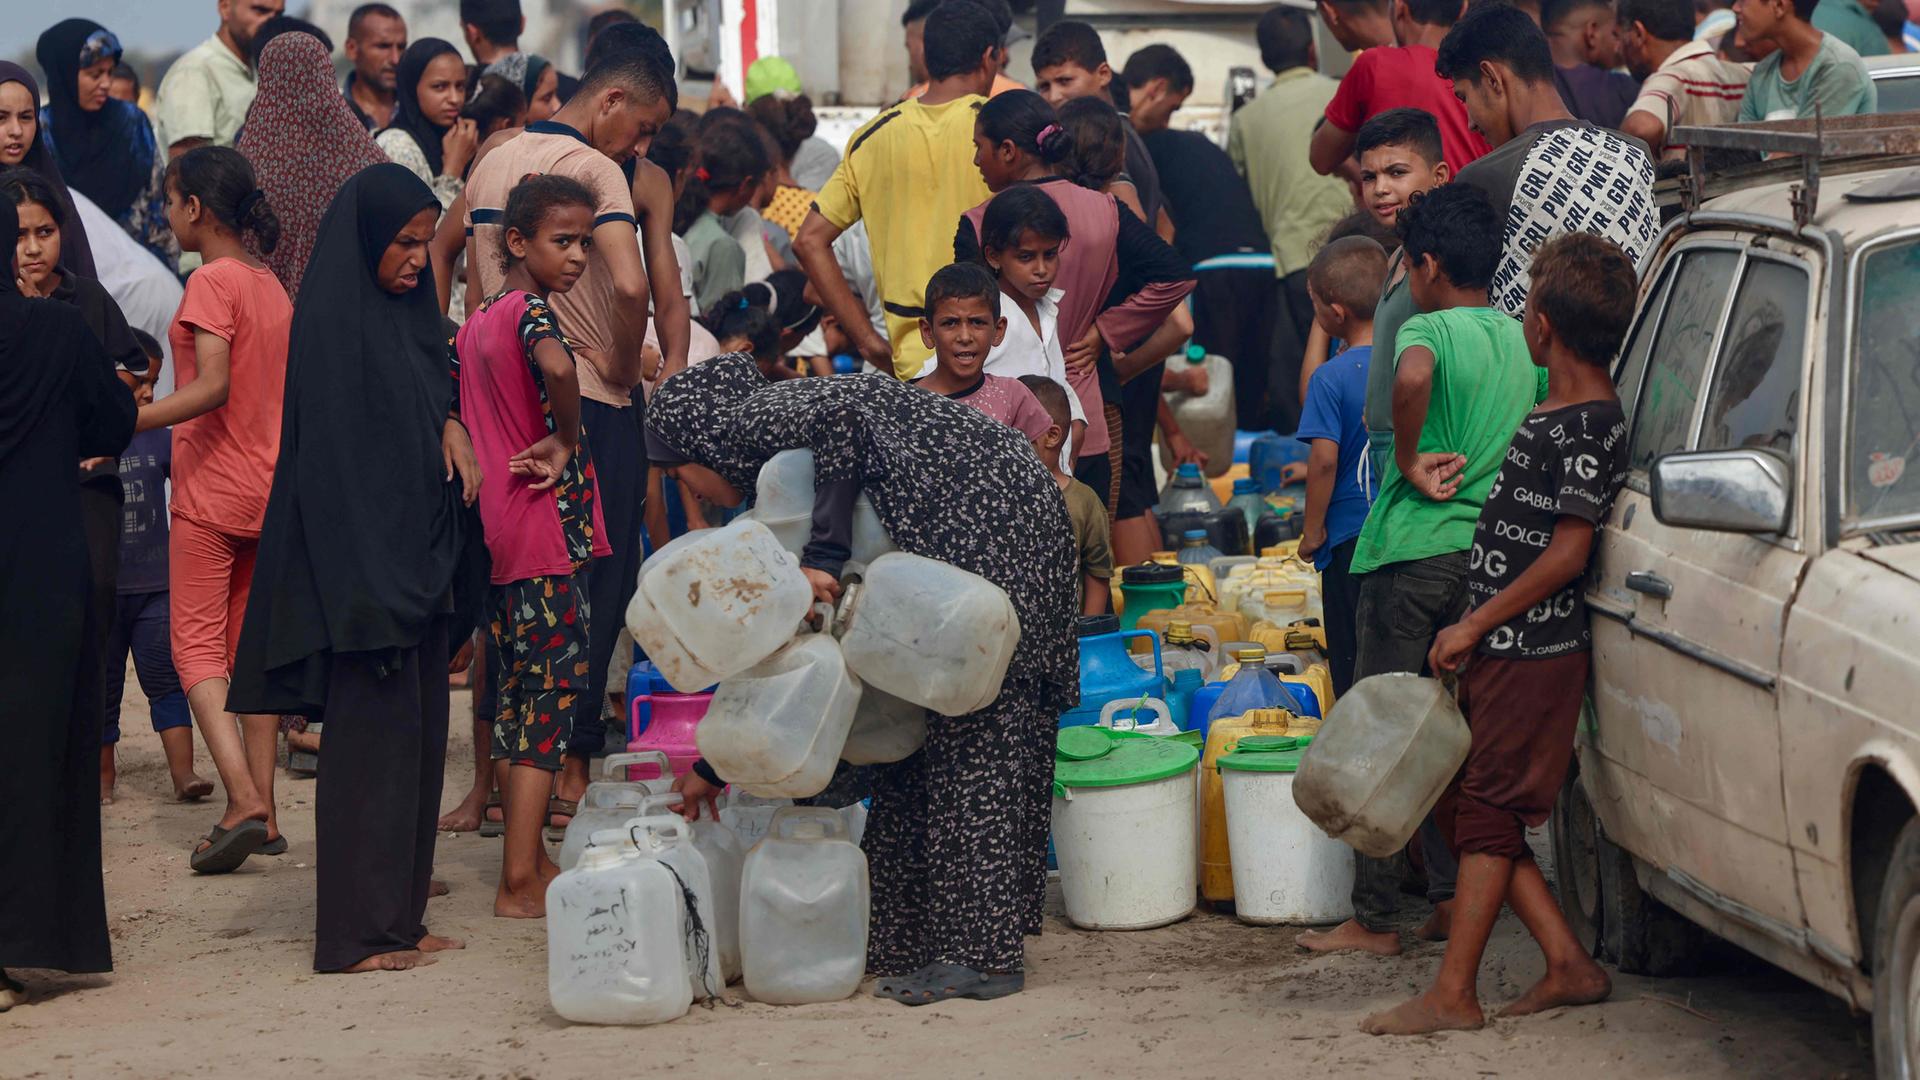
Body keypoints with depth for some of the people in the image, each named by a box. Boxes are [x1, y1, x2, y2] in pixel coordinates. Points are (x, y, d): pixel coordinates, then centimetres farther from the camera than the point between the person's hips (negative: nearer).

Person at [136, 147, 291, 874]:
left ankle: (243, 800, -19)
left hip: (212, 489, -8)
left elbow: (212, 386, -24)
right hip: (269, 487, 8)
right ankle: (263, 813, 11)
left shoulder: (211, 282, -12)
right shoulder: (271, 285, 12)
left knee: (196, 645, -5)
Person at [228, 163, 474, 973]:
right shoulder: (332, 326, -13)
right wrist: (370, 589, -22)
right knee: (370, 738, -7)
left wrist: (452, 427, -1)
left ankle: (400, 917, 16)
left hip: (420, 561, 9)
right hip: (362, 563, -9)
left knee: (417, 737, 10)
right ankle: (356, 932, -3)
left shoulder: (407, 313, 13)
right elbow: (328, 461, -18)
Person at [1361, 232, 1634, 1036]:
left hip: (1535, 651, -9)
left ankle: (1453, 994, -3)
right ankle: (1569, 965, 13)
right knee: (1484, 810, 10)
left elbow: (1567, 553, -20)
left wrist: (1474, 626, -16)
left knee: (1488, 810, -6)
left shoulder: (1589, 426, -17)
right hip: (1507, 646, 9)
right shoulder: (1559, 412, 13)